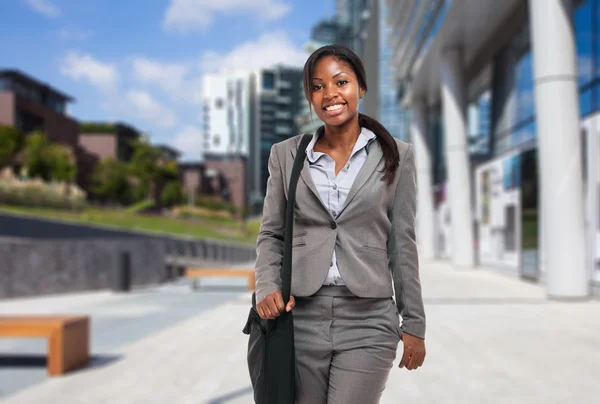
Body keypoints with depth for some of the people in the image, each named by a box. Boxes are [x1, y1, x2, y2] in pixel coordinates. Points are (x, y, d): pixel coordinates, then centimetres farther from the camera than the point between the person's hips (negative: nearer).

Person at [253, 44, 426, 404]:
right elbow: (271, 234, 9)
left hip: (368, 320, -1)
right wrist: (267, 286, -8)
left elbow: (402, 242, 3)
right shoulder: (286, 154, 6)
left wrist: (414, 322, 3)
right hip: (301, 318, 2)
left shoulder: (396, 155, 3)